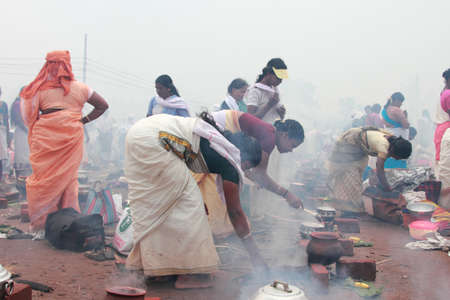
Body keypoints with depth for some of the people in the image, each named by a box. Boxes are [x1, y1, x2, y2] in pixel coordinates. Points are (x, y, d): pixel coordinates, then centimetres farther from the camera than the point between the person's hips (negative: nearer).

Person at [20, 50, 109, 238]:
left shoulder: (40, 89, -1)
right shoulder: (79, 88, 6)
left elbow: (29, 118, -2)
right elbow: (103, 105, 13)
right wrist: (84, 120, 11)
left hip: (45, 141, -1)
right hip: (72, 137, 2)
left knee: (43, 180, 6)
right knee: (68, 179, 9)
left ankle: (41, 224, 8)